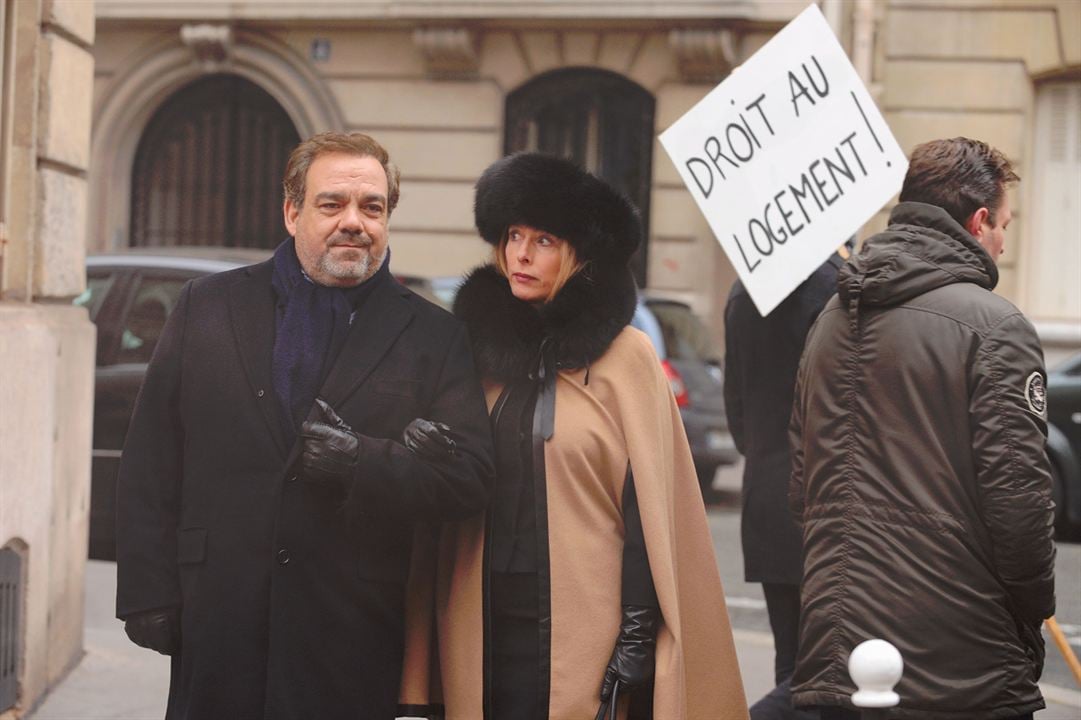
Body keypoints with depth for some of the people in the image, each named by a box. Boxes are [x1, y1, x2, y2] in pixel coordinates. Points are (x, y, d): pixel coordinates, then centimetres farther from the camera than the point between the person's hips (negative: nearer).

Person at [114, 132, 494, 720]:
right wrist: (147, 594, -1)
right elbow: (150, 463, 6)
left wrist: (361, 461, -18)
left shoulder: (431, 335, 5)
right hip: (218, 626, 1)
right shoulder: (208, 308, 9)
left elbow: (470, 477, -2)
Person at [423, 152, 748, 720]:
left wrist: (636, 637, -11)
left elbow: (647, 505, -6)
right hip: (488, 626, 4)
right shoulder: (480, 344, 9)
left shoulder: (624, 356, -3)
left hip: (583, 626, -3)